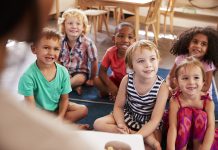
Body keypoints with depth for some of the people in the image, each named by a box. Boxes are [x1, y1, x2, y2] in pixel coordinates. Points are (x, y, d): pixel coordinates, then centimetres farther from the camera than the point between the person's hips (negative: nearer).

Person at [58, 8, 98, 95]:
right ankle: (74, 85, -17)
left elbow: (94, 62, -9)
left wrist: (92, 79, -3)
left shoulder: (87, 43, -18)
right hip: (64, 70, 4)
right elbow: (58, 59, 6)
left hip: (80, 72, -4)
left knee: (80, 79, -35)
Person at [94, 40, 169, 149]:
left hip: (149, 124, -5)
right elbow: (118, 106, -5)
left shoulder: (162, 87, -22)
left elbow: (155, 119, -23)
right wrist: (121, 125, -25)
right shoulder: (127, 80, -14)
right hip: (128, 116, 6)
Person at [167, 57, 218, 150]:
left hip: (200, 138, 1)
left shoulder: (208, 102, -16)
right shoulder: (175, 101, -20)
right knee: (184, 113, -27)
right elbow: (172, 127, -29)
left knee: (201, 115, -26)